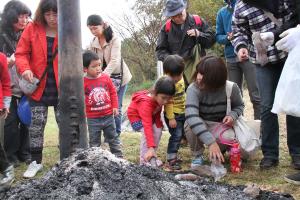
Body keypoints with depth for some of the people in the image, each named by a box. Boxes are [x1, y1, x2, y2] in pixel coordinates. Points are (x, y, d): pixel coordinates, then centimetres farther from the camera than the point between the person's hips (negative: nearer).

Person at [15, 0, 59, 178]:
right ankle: (36, 162, 20)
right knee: (36, 126, 6)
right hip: (38, 87, 1)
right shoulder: (32, 29, -3)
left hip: (61, 88, 0)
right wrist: (25, 68, -20)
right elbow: (21, 53, 0)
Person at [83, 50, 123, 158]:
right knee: (94, 142, 8)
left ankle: (118, 156, 26)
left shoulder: (106, 77, -3)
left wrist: (115, 106, 0)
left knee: (113, 138, 15)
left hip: (108, 115, 2)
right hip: (93, 118, -2)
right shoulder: (83, 82, -10)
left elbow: (113, 92, 6)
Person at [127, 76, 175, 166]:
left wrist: (159, 124, -15)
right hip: (135, 115, -7)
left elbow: (157, 112, -2)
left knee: (158, 131, -6)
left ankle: (152, 156, 10)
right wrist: (151, 147, -54)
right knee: (147, 133, -26)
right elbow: (147, 126, -50)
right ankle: (144, 161, -15)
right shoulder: (146, 104, -43)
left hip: (150, 114, 7)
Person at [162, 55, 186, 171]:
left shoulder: (181, 78, 0)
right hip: (173, 114, -9)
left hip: (182, 113, 9)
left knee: (180, 134, 16)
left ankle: (173, 155, 29)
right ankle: (170, 160, -4)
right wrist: (171, 118, -24)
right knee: (176, 135, -11)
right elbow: (168, 102, -25)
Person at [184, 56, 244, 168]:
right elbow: (191, 116, -43)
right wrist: (211, 142, -51)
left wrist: (233, 115, -21)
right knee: (190, 124, -35)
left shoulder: (231, 88, -19)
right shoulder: (193, 89, -27)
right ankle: (197, 156, -6)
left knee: (229, 138, -33)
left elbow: (239, 106, 4)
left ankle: (215, 156, 5)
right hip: (199, 125, -1)